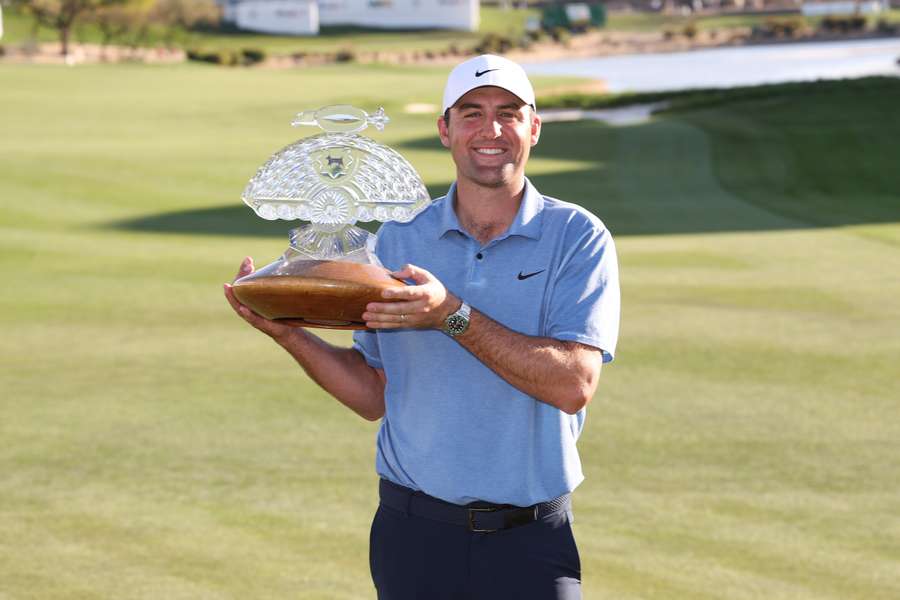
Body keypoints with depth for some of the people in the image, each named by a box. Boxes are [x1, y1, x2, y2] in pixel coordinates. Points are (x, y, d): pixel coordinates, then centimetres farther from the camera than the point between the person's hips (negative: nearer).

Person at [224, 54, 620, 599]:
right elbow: (376, 395, 9)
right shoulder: (399, 240, 7)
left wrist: (453, 316, -21)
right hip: (414, 531, 2)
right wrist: (288, 333, -3)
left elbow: (575, 384, -15)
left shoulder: (577, 237, -3)